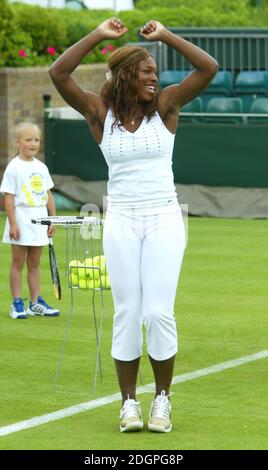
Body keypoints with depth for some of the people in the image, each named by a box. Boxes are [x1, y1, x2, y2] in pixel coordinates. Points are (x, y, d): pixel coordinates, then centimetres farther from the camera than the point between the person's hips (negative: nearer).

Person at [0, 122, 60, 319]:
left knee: (34, 263, 11)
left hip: (39, 222, 5)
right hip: (21, 221, -5)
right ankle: (17, 304, 5)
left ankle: (36, 302, 15)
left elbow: (48, 195, 14)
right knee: (18, 263, 1)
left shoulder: (41, 167, 9)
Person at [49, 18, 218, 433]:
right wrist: (99, 35, -11)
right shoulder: (100, 111, 1)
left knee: (159, 312, -7)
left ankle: (163, 399, 8)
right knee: (127, 313, 1)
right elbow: (59, 74, -11)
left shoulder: (165, 105, 1)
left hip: (164, 221, -1)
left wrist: (165, 35, -7)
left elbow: (209, 68, -9)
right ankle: (129, 403, 10)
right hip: (121, 222, 1)